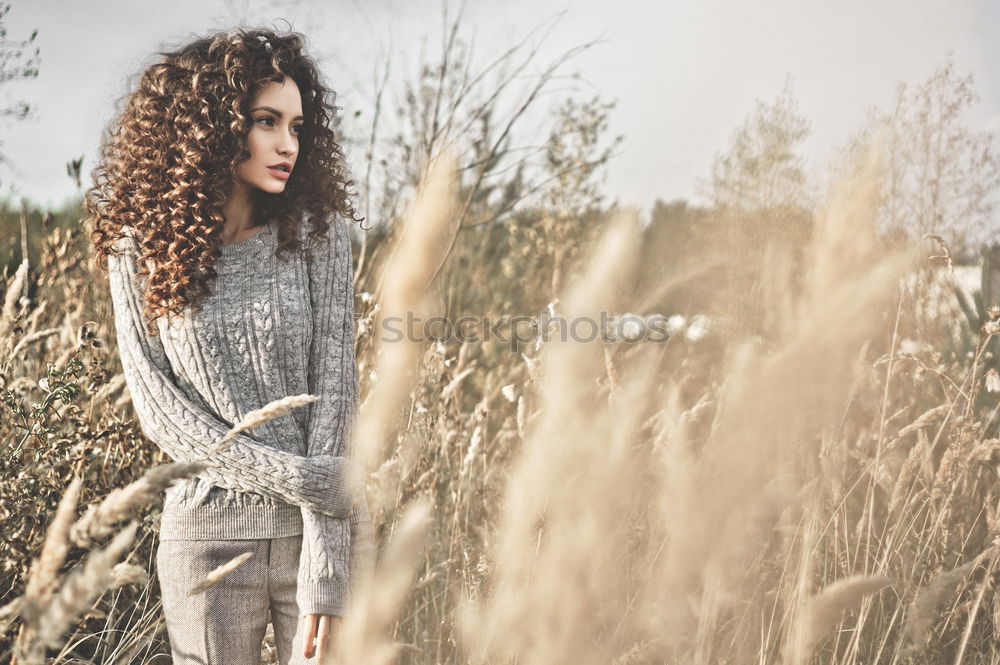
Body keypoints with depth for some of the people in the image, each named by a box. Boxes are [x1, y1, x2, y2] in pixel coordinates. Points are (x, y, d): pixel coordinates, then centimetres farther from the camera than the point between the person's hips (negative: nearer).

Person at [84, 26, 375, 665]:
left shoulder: (317, 230, -3)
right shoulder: (140, 248, -1)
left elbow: (336, 384, -8)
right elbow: (157, 404, -5)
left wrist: (326, 570, -14)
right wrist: (298, 479, -16)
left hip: (327, 527, 0)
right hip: (208, 533, 0)